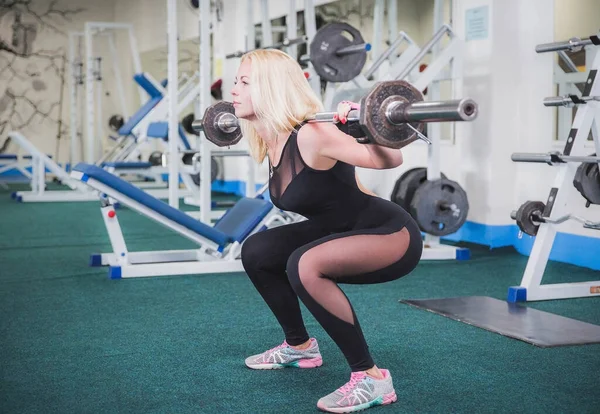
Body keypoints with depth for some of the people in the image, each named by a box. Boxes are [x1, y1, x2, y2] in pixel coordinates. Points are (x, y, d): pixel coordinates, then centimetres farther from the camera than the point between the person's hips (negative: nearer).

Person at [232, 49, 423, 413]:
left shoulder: (311, 135, -26)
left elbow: (391, 161, -23)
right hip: (343, 231, 9)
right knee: (256, 252, 11)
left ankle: (372, 378, -21)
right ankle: (300, 346, 27)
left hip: (392, 236, -9)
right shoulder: (271, 140, -2)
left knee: (304, 265, -33)